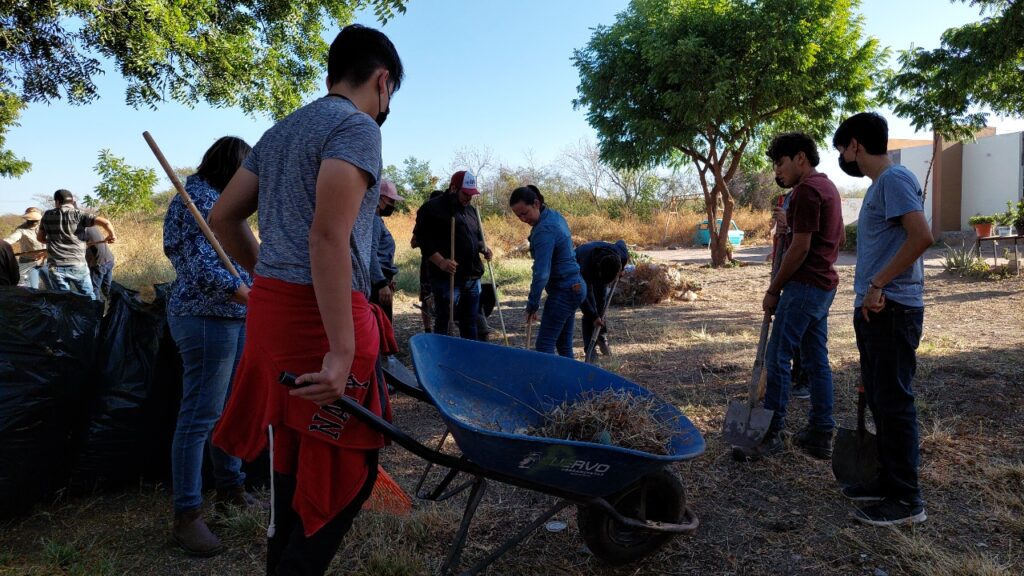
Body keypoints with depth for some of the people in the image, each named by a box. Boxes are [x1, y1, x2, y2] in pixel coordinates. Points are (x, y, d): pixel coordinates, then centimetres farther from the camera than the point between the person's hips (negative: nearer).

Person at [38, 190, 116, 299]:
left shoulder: (47, 215, 5)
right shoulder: (77, 214, -5)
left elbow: (40, 237, 18)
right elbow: (105, 222, -16)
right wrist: (111, 235, 2)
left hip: (55, 266, 2)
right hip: (77, 265, -2)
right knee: (89, 297, 12)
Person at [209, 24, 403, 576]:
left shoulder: (281, 131, 18)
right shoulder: (356, 126, -9)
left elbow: (223, 217, 21)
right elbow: (328, 235, -22)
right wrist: (343, 350, -24)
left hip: (272, 306, 9)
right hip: (320, 314, -9)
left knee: (297, 460, 19)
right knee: (349, 466, 4)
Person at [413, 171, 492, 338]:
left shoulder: (471, 210, 18)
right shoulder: (433, 208, -6)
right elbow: (423, 238, -13)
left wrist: (483, 248, 6)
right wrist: (440, 262, -23)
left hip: (472, 277, 7)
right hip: (447, 278, -7)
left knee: (470, 322, 12)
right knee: (443, 323, -2)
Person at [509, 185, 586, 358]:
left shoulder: (544, 231, -22)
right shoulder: (554, 216, 7)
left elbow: (541, 273, -25)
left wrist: (532, 305, -17)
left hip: (563, 291, -10)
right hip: (574, 287, 10)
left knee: (544, 345, -7)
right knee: (564, 345, 13)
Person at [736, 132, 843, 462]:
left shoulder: (806, 190, -14)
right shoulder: (828, 187, 18)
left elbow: (800, 247, -18)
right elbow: (839, 239, 25)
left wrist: (774, 290, -11)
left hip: (804, 286, -10)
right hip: (824, 285, 10)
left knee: (777, 357, -6)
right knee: (816, 360, 11)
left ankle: (772, 434, -1)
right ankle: (821, 435, 16)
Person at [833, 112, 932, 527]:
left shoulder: (895, 179, -12)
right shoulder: (879, 185, 18)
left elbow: (922, 236, -24)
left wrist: (877, 284, -21)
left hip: (892, 309, -10)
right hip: (875, 310, 10)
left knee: (894, 402, -4)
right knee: (879, 400, 15)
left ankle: (907, 500, 6)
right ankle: (889, 481, 27)